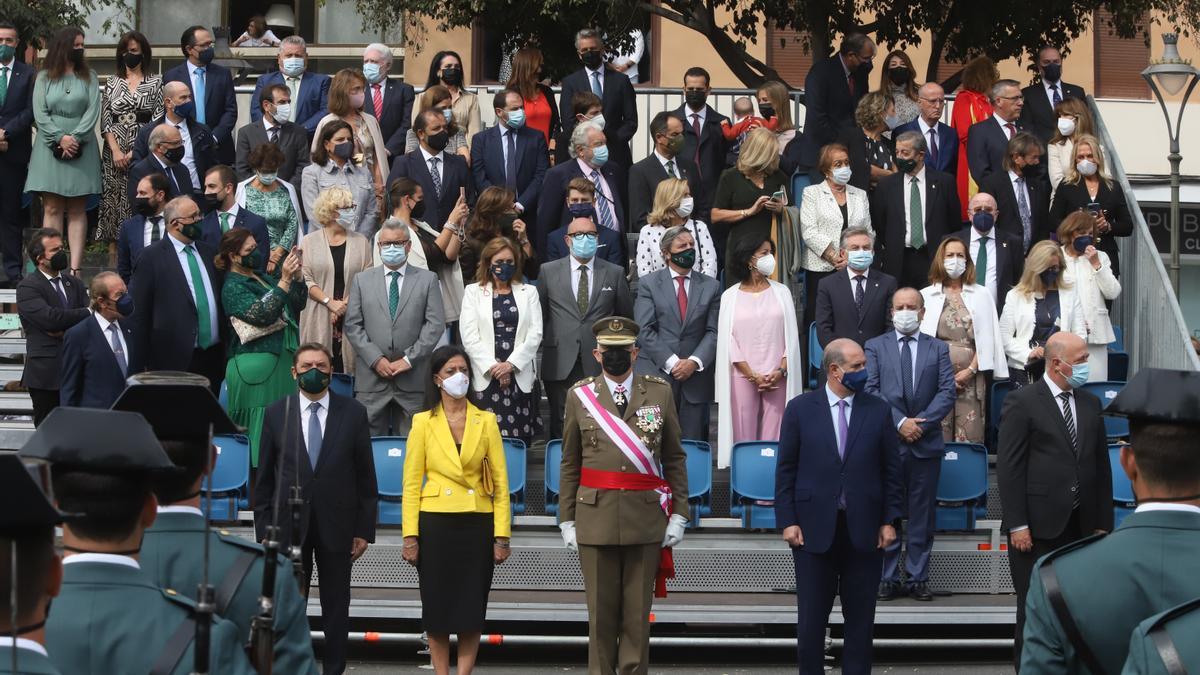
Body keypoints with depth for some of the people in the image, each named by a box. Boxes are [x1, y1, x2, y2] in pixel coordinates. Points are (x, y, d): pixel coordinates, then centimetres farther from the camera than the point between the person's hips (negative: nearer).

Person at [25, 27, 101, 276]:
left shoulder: (89, 78, 10)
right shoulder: (44, 78, 8)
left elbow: (93, 111, 0)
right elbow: (40, 114, 0)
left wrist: (75, 138, -12)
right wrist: (60, 139, -11)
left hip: (81, 148, 1)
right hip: (50, 148, 0)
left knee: (77, 210, -1)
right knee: (52, 208, -4)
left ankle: (75, 267, -6)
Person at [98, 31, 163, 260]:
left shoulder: (155, 83, 5)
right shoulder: (112, 83, 12)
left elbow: (158, 121, -2)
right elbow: (105, 120, 7)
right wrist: (115, 150, -7)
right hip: (115, 152, 2)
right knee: (113, 201, -1)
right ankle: (113, 255, 1)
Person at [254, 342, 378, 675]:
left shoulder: (353, 413, 1)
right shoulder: (276, 414, 2)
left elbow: (365, 476, 2)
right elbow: (264, 477, 5)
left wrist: (364, 529, -1)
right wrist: (264, 530, 1)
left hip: (336, 525, 0)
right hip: (289, 524, 0)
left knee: (336, 607, 6)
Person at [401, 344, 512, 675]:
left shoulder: (486, 421, 5)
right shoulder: (423, 422, 3)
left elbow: (500, 482, 3)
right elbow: (412, 483, 2)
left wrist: (502, 535, -4)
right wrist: (410, 535, -6)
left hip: (477, 524, 1)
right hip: (436, 524, -1)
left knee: (471, 609, 1)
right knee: (437, 608, 3)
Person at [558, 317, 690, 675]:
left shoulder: (660, 392, 6)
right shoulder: (580, 396, 7)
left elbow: (675, 458, 8)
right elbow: (570, 464, 9)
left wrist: (679, 514, 2)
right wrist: (567, 520, 4)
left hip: (646, 520, 0)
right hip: (596, 520, 0)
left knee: (638, 612, 4)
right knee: (601, 611, 4)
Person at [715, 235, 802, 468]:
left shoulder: (781, 292, 11)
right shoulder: (730, 296, 6)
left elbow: (792, 336, 7)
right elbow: (728, 340, 1)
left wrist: (781, 371, -6)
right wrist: (752, 375, -7)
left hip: (777, 377, 1)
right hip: (743, 376, -1)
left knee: (774, 435, -4)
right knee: (744, 435, -2)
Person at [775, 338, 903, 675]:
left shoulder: (878, 411, 4)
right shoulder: (800, 409, 1)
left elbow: (891, 470, 6)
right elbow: (786, 470, 2)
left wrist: (890, 520, -1)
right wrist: (787, 521, -5)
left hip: (864, 530, 1)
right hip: (814, 529, -1)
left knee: (860, 617, 6)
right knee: (811, 617, 4)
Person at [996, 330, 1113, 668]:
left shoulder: (1091, 404, 12)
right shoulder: (1022, 402, -5)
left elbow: (1101, 466, 14)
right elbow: (1009, 468, -8)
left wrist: (1103, 522, 9)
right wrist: (1017, 526, -12)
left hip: (1080, 526, 5)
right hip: (1038, 526, -5)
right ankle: (1029, 665, 11)